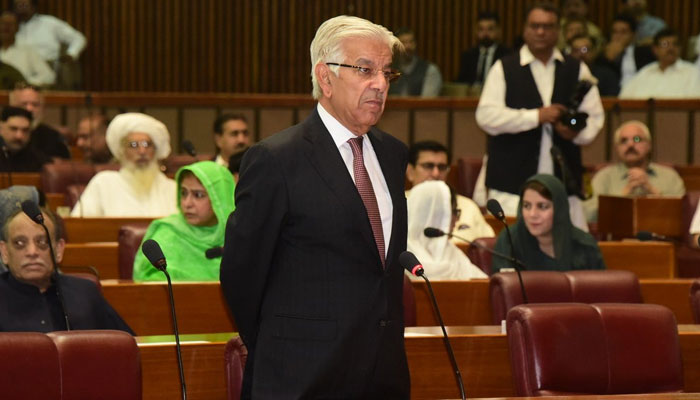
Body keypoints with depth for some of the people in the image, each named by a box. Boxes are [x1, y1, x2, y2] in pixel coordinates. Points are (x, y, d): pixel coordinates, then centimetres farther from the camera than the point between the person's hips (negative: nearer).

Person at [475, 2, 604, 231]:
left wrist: (577, 132, -11)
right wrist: (536, 116, -12)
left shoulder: (577, 71, 14)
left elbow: (594, 116, 12)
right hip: (512, 182, -2)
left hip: (564, 181, 2)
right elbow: (486, 116, -5)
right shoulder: (504, 69, 5)